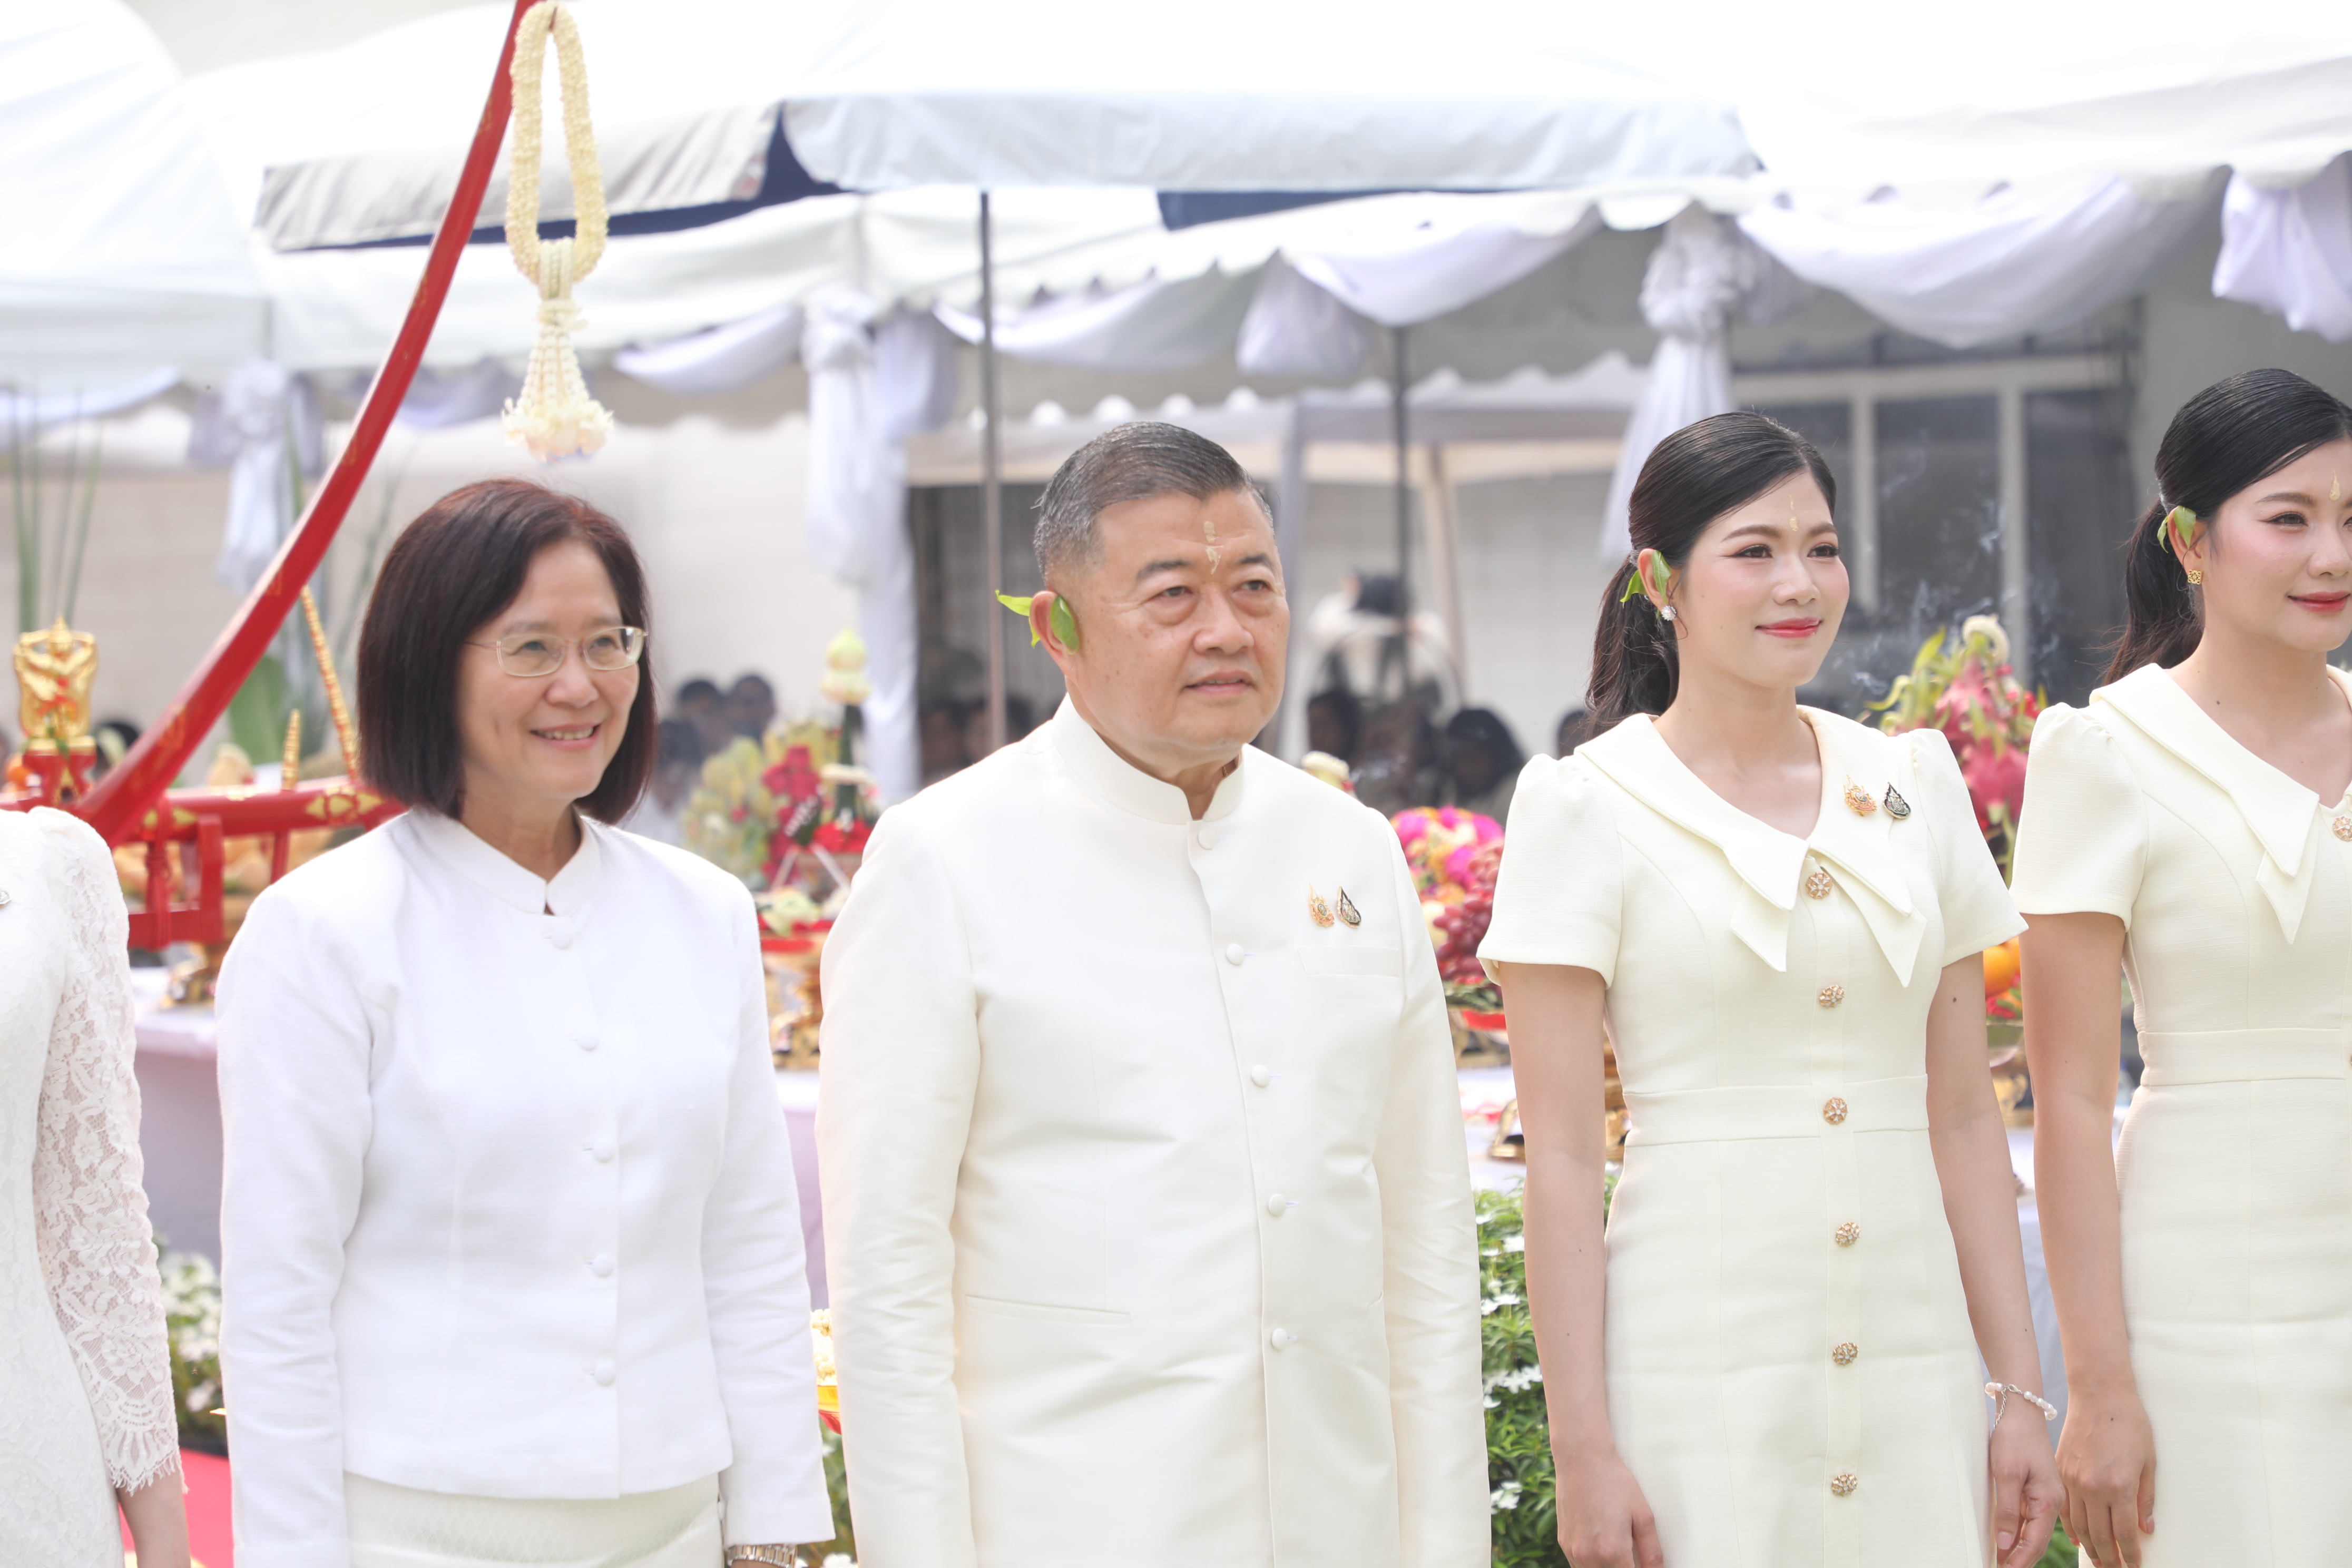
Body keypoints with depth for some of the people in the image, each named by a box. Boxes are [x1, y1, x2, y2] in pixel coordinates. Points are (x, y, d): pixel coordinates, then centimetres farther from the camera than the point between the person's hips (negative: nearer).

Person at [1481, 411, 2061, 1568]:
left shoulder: (1915, 785, 10)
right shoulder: (1590, 808, -3)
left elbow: (1963, 1117, 11)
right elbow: (1561, 1156, -6)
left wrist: (2019, 1390, 7)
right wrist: (1582, 1448, -10)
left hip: (1914, 1371, 4)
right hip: (1700, 1375, -4)